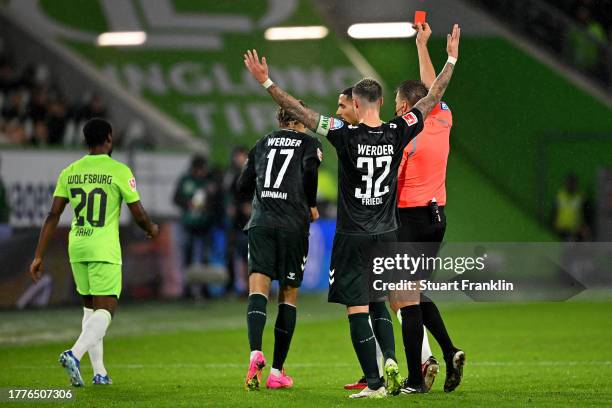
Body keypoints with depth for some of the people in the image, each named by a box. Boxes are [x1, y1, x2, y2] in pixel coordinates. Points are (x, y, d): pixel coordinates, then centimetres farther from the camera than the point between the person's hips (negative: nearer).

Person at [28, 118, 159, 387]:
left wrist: (39, 256, 5)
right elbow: (139, 215, -4)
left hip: (76, 247, 5)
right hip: (104, 249, -5)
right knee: (105, 310, -4)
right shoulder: (119, 171, -6)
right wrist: (152, 229, 19)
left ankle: (99, 372, 16)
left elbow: (53, 216, 3)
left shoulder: (70, 172, 6)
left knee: (90, 307, 18)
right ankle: (75, 354, -28)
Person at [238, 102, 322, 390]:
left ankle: (255, 353, -35)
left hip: (260, 223, 2)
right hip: (293, 224, -2)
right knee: (289, 295, 8)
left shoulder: (263, 144, 18)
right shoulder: (308, 143, 8)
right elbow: (310, 169, -13)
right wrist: (311, 205, 1)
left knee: (258, 288, -9)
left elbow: (243, 185, 16)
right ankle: (277, 372, 7)